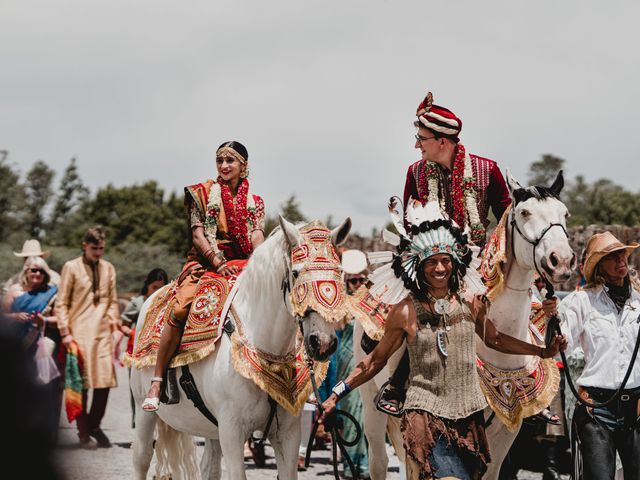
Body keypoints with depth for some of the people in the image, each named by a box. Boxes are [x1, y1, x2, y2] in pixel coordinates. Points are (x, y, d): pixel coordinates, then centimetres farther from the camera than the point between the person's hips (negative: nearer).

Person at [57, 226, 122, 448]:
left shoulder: (108, 269, 14)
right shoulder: (71, 268, 2)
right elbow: (62, 303, 1)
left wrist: (115, 326, 7)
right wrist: (65, 332, -6)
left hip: (103, 332, 4)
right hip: (80, 332, -4)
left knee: (105, 381, -2)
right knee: (82, 383, -3)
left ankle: (94, 426, 17)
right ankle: (83, 432, 6)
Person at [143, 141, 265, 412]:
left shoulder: (255, 203, 16)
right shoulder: (203, 194, 8)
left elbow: (258, 238, 2)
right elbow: (198, 235, -2)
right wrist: (218, 263, -17)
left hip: (241, 266, 3)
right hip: (205, 263, -3)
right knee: (180, 309, -29)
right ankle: (157, 382, -26)